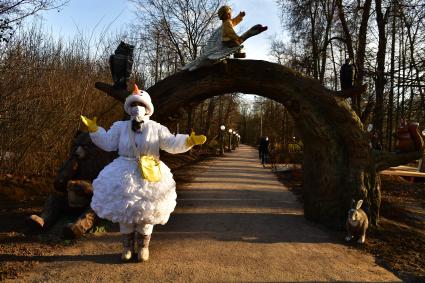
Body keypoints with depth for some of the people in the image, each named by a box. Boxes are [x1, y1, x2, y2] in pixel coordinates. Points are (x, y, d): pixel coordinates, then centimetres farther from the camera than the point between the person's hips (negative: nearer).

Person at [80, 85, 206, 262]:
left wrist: (188, 141, -21)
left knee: (146, 211, 7)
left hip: (149, 176, -1)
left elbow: (172, 144, -6)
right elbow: (107, 143, 4)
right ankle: (127, 246, 26)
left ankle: (143, 246, 26)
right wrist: (94, 129, -6)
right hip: (124, 175, 2)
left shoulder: (156, 128, 0)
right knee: (124, 210, 8)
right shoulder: (120, 127, 5)